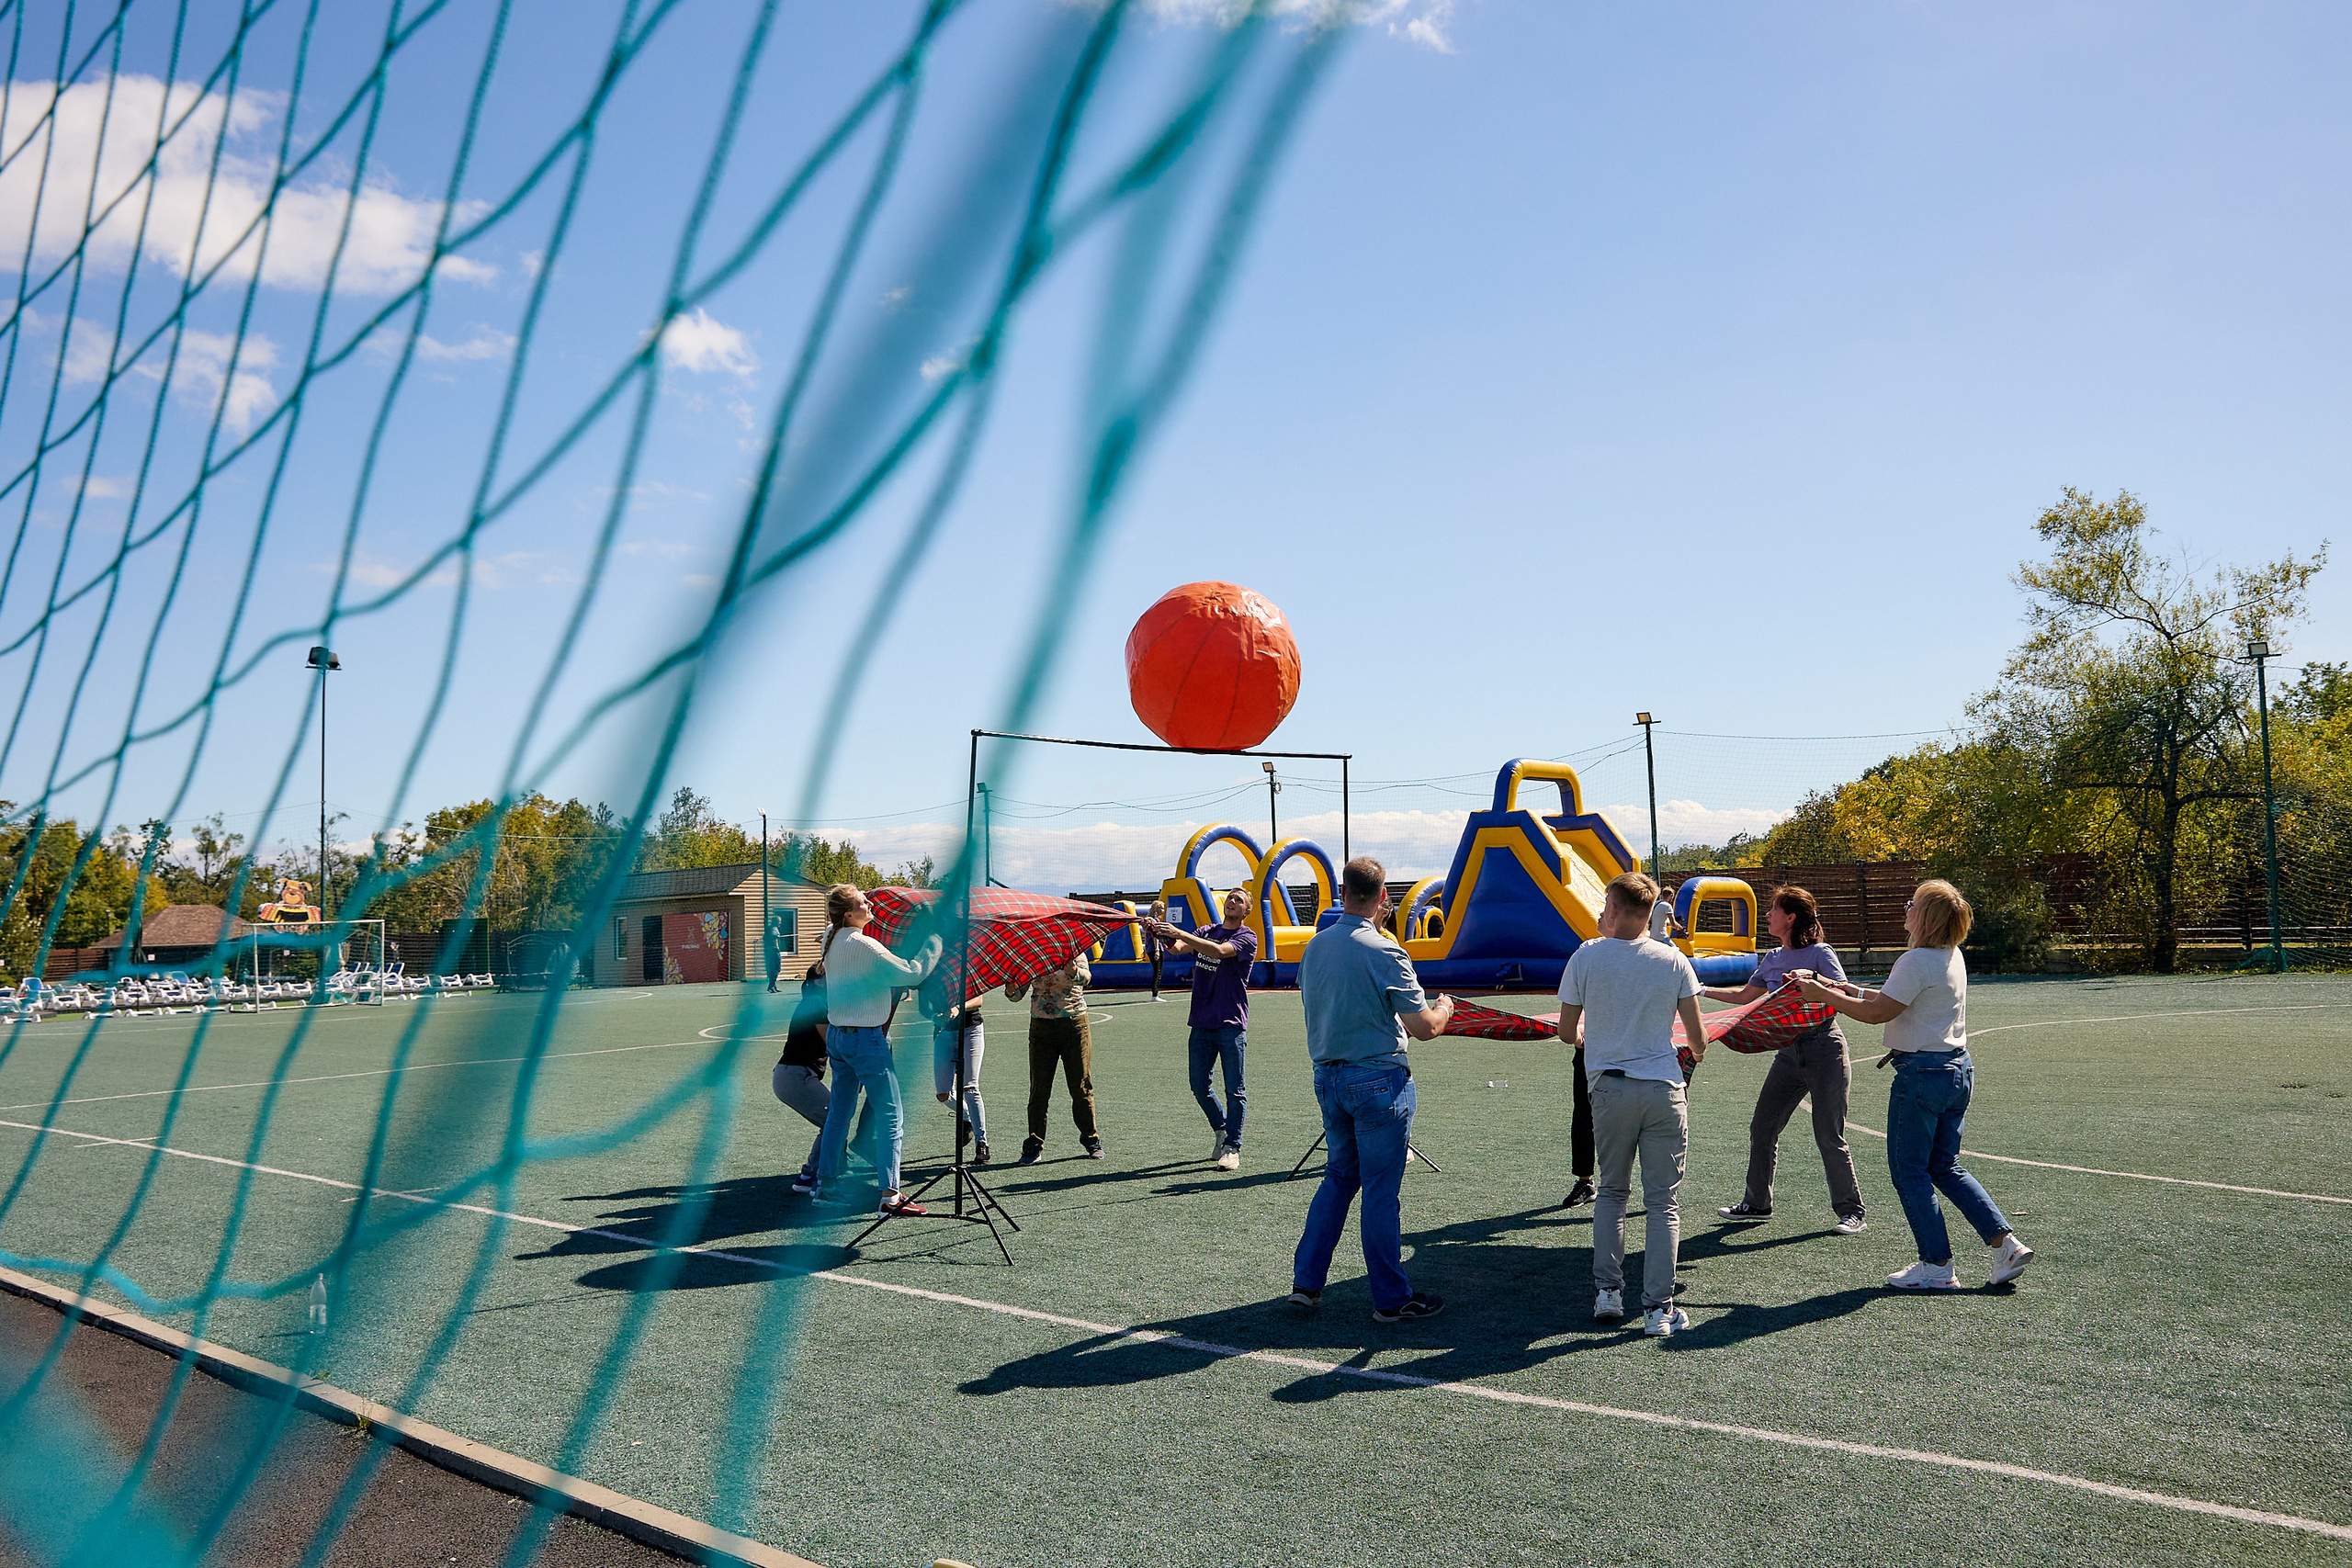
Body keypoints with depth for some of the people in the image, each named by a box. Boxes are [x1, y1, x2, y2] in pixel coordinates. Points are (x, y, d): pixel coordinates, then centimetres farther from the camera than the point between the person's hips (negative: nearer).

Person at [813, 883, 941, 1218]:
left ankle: (826, 1184, 22)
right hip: (866, 1037, -9)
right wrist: (933, 943, -7)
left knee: (839, 1112, 16)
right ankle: (890, 1195, -4)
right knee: (891, 1114, -3)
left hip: (836, 1035, 9)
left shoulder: (831, 940, 7)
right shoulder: (862, 945, -19)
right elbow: (911, 973, -17)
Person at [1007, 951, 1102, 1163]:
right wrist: (1010, 991, -21)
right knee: (1039, 1088, 0)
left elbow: (1086, 977, -18)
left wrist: (1074, 972, -41)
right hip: (1041, 1025, 1)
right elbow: (1018, 993, 3)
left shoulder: (1075, 951, 3)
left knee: (1081, 1087, 4)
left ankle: (1091, 1140, 18)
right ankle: (1034, 1145, 8)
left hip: (1074, 1024, -1)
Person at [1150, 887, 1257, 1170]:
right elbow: (1179, 947, 0)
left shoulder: (1247, 938, -2)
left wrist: (1179, 933, -26)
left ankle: (1232, 1147, 5)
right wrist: (1162, 935, -22)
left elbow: (1219, 950, -20)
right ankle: (1220, 1128, 30)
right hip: (1202, 1022, 5)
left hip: (1231, 1023, -5)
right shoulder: (1207, 932, 16)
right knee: (1199, 1085, 8)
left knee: (1234, 1089, -2)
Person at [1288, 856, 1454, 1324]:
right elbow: (1425, 1027, -15)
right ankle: (1392, 1299, 11)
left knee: (1339, 1177, 19)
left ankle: (1306, 1281, 19)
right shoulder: (1384, 953, -16)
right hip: (1378, 1081, -6)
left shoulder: (1314, 947, 5)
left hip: (1327, 1078, 7)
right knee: (1380, 1189, 1)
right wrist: (1445, 1008, 7)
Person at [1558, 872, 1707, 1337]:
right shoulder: (1673, 960, -2)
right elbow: (1696, 1036, 3)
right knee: (1664, 1202, 5)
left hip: (1610, 1089, 0)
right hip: (1664, 1089, 0)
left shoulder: (1586, 957, -4)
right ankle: (1658, 1308, 4)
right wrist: (1696, 1052, 27)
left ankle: (1607, 1290, 13)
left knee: (1612, 1191, 18)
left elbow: (1566, 1032, 3)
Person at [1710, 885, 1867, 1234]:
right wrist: (1702, 991, 19)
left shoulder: (1820, 953, -9)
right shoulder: (1772, 959, 12)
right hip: (1789, 1052, 7)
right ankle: (1757, 1203, 21)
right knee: (1762, 1128, 8)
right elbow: (1745, 995, 22)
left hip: (1824, 1050, -7)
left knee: (1829, 1136, -5)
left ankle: (1852, 1212, 6)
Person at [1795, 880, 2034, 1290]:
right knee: (1945, 1168, 18)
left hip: (1923, 1072, -9)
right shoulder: (1953, 956, 11)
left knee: (1909, 1171, 3)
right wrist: (1851, 991, 16)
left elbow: (1878, 1012, -18)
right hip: (1959, 1070, 9)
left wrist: (1824, 995, -9)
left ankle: (1938, 1267, 7)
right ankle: (2006, 1244, 11)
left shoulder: (1917, 961, -19)